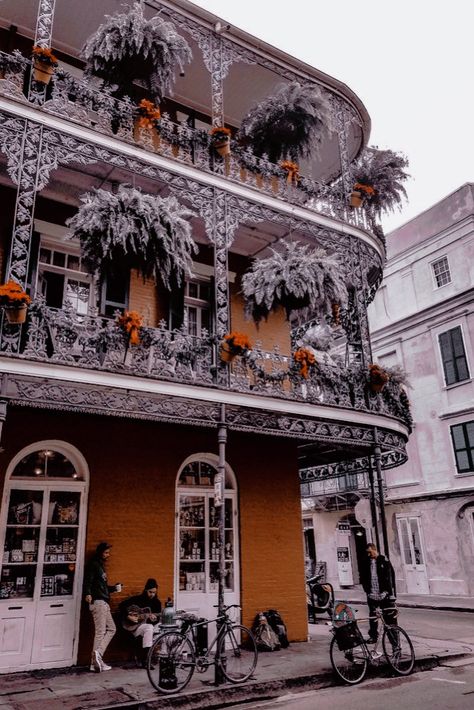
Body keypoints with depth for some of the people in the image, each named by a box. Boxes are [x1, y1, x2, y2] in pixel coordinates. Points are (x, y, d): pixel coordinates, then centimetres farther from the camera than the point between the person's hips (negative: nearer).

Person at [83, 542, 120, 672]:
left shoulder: (101, 566, 23)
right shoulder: (93, 564, -5)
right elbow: (87, 581, -19)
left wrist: (114, 588, 15)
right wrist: (88, 594, -35)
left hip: (104, 602, 10)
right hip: (98, 601, -10)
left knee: (111, 629, 8)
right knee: (100, 631, -10)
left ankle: (97, 657, 5)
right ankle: (96, 658, -10)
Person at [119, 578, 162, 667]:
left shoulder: (157, 602, 5)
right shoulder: (137, 599, -5)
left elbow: (158, 617, 5)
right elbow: (122, 605, -7)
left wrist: (154, 619, -18)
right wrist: (128, 616, -17)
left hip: (148, 625, 4)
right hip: (134, 626, -4)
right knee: (149, 628, -36)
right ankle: (145, 661, -34)